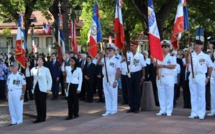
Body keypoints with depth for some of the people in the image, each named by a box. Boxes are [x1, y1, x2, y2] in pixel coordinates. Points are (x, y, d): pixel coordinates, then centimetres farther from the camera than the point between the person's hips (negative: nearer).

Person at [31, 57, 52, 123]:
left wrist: (48, 88, -7)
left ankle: (43, 118, 10)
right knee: (37, 103, 8)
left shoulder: (46, 69, -5)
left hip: (43, 89, -4)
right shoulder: (34, 69, 7)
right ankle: (39, 117, 17)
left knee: (42, 103, 0)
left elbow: (50, 79, -3)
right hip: (36, 88, 5)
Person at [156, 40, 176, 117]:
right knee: (161, 94, 5)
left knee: (169, 94, -3)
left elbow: (173, 66, -11)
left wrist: (163, 66, -10)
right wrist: (158, 76, -13)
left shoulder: (172, 57, 2)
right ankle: (162, 110, 12)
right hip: (160, 77, 3)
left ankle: (169, 110, 2)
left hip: (169, 77, -3)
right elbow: (157, 66, 2)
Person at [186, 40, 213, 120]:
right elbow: (188, 62, -15)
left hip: (201, 76, -2)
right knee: (193, 95, 8)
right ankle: (194, 113, 14)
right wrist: (188, 53, -29)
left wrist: (208, 77, 4)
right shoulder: (191, 55, 4)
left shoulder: (205, 56, 1)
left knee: (201, 95, -1)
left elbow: (210, 67, 8)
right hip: (192, 76, 2)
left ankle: (201, 113, 4)